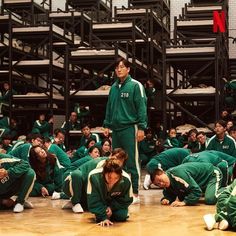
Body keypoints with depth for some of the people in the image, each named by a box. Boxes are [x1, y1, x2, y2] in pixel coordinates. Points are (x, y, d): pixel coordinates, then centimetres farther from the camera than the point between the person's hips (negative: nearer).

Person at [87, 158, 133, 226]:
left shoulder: (125, 180, -33)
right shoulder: (94, 177, -37)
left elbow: (128, 200, -15)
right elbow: (93, 201, -31)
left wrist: (112, 207, -26)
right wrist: (103, 218, -38)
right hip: (101, 202, -1)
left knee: (122, 216, -21)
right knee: (100, 218, -23)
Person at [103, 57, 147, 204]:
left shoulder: (135, 85, -6)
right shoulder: (114, 87, 14)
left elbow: (142, 107, -10)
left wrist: (141, 128, -15)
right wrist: (107, 125, 14)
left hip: (130, 128, -7)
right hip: (116, 129, 7)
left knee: (132, 162, -5)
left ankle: (135, 194, 0)